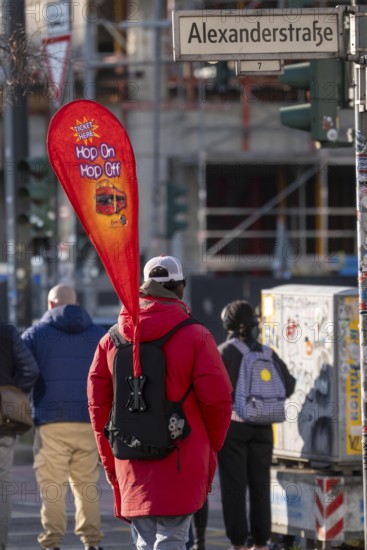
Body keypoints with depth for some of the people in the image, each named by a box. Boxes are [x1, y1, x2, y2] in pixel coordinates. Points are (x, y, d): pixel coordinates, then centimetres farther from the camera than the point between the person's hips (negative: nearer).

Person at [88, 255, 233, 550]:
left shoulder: (111, 340, 7)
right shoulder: (196, 336, -6)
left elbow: (98, 403, 9)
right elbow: (217, 398, -8)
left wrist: (111, 463, 17)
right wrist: (212, 447, 9)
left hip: (132, 467, 4)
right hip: (181, 462, -4)